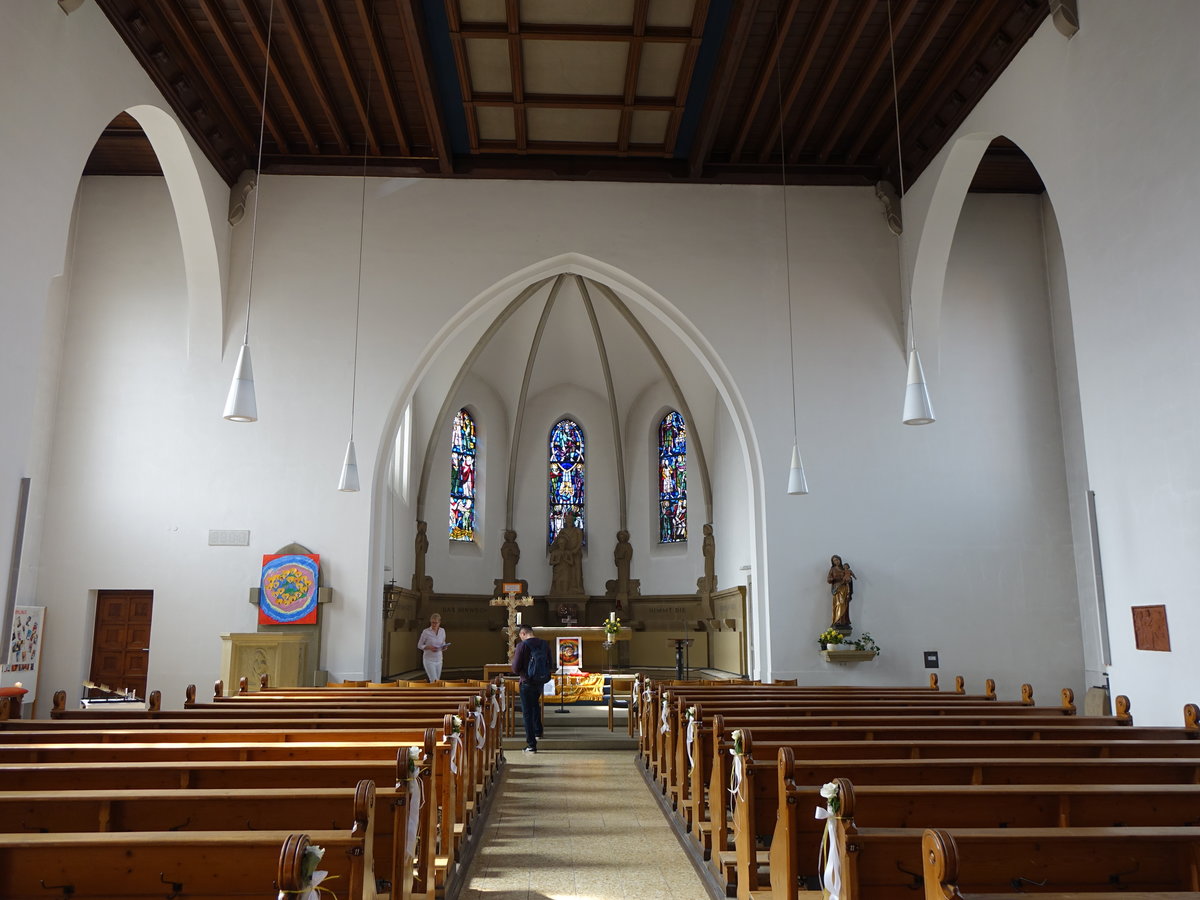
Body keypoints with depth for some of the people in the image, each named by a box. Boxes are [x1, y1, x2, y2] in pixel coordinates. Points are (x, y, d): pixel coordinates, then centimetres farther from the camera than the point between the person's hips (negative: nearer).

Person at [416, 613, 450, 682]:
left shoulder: (442, 631, 2)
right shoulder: (426, 632, -11)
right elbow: (419, 645, -4)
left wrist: (445, 646, -11)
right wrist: (429, 647, -21)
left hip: (438, 660, 5)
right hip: (429, 660, -5)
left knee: (437, 681, 10)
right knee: (434, 681, -16)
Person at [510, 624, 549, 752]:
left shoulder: (522, 645, -17)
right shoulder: (545, 644, 0)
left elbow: (515, 669, -16)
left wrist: (514, 658, 3)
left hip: (527, 683, -6)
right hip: (540, 683, 6)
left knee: (527, 713, 3)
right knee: (535, 704, 32)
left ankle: (531, 744, 3)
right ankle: (538, 731, 38)